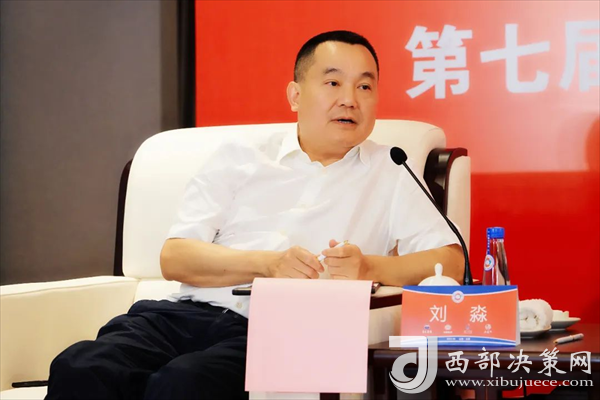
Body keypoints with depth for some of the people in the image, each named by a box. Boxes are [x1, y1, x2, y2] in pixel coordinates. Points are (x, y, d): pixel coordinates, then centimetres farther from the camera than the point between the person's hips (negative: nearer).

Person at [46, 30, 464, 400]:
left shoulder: (388, 174, 15)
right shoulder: (239, 158, 17)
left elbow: (450, 262, 6)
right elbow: (174, 258, 7)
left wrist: (369, 268, -13)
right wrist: (267, 262, -10)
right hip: (189, 312, 2)